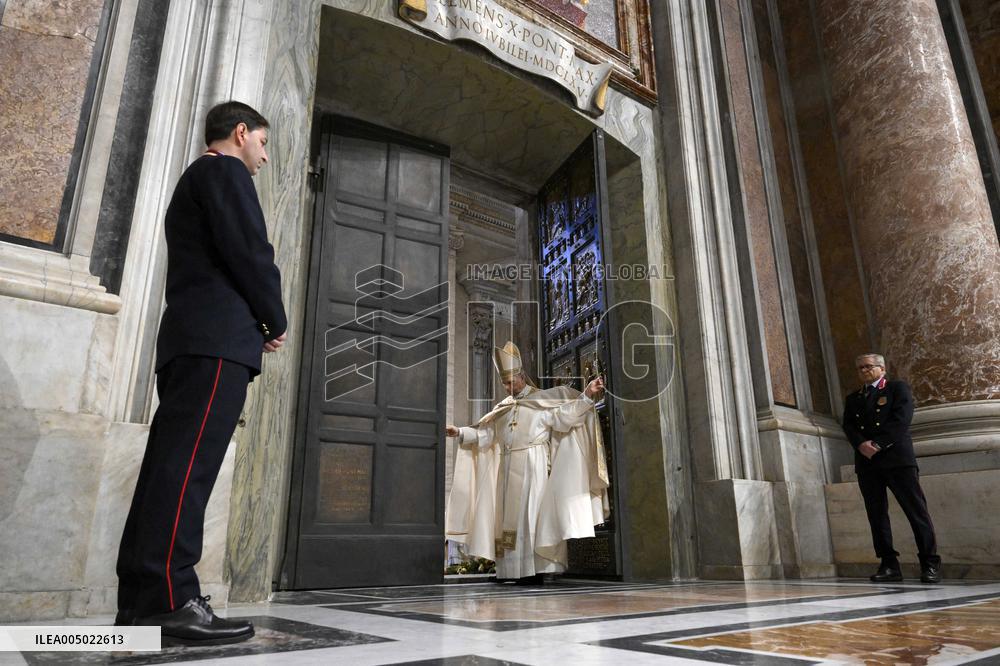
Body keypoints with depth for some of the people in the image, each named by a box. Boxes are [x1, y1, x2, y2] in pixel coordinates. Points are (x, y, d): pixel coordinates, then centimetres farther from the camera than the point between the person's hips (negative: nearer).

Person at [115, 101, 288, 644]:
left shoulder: (192, 180, 32)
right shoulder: (226, 171, 3)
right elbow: (249, 252, -11)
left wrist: (258, 323, 16)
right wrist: (276, 322, 1)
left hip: (187, 336, 10)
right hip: (218, 335, -10)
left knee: (169, 464, 3)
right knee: (188, 463, -17)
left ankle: (139, 600, 4)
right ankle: (169, 599, -20)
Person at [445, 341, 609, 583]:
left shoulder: (543, 400, 4)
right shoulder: (502, 408, 19)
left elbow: (565, 415, -9)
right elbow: (484, 434, 19)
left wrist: (587, 396, -22)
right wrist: (460, 432, 8)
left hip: (533, 467, -5)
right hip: (508, 469, 6)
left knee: (531, 514, -9)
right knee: (510, 515, 3)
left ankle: (534, 569, -7)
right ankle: (514, 570, 6)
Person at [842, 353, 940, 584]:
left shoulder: (897, 387, 8)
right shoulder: (852, 398, 21)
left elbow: (902, 418, -7)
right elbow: (848, 426, 8)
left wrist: (877, 443, -14)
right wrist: (861, 445, -13)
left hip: (896, 457, -4)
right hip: (866, 462, 4)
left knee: (916, 510, -5)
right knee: (876, 514, 1)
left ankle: (930, 564, 1)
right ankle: (889, 565, 3)